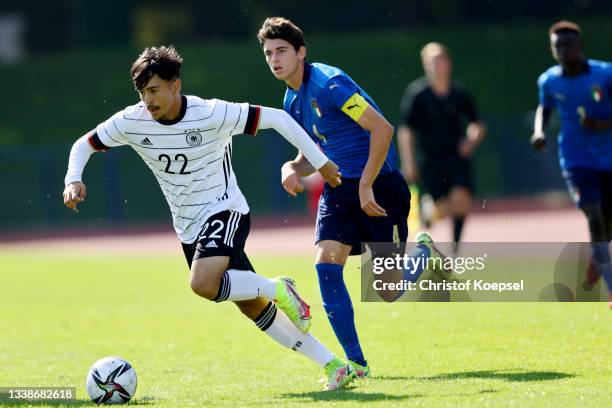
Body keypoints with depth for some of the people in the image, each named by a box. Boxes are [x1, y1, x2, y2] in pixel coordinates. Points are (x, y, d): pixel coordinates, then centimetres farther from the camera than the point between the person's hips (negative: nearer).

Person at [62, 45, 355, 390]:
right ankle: (331, 364, 16)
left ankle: (278, 289, -7)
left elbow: (276, 118, -14)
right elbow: (84, 144, 5)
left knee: (203, 283, -33)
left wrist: (320, 162, -12)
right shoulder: (132, 122, -8)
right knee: (253, 308, 7)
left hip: (224, 211, -6)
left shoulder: (213, 114, -21)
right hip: (188, 227, 6)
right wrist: (74, 180, -16)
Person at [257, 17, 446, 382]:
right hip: (338, 187, 7)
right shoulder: (293, 100, 8)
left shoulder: (329, 83, -19)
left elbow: (382, 129, -23)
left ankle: (424, 250, 31)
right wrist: (292, 168, -4)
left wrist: (365, 186, -22)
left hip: (377, 184, -7)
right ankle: (356, 362, -4)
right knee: (326, 266, -11)